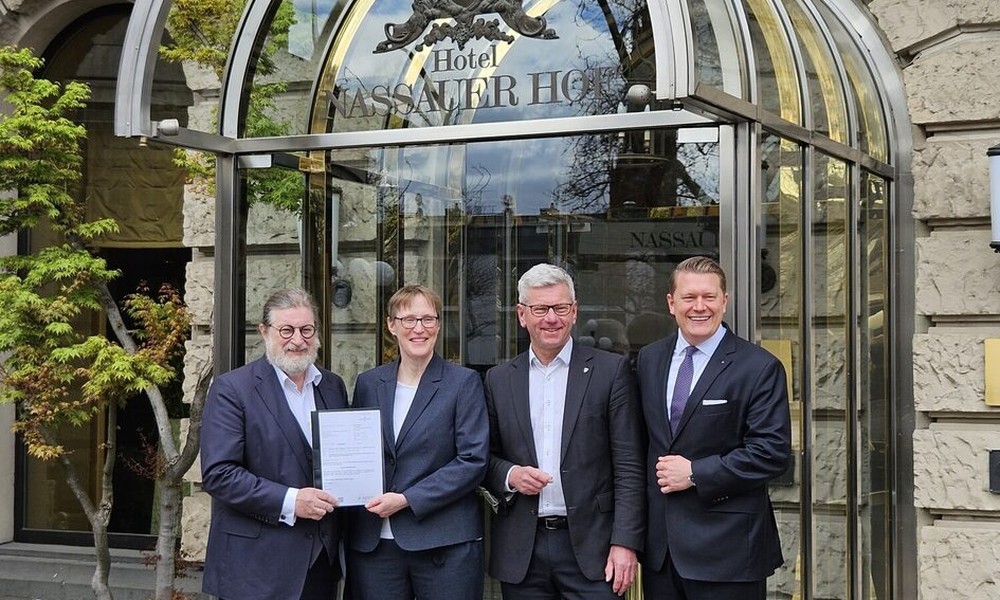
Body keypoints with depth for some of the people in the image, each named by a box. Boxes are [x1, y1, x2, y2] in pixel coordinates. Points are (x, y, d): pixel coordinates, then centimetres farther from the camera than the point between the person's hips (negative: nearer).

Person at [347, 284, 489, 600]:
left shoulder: (464, 382, 0)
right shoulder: (368, 383, 11)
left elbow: (473, 460, -7)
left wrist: (407, 499, -12)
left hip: (446, 545, -3)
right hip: (373, 544, 3)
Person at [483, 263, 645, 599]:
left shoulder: (611, 370, 0)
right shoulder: (499, 379, 9)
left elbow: (629, 467, -3)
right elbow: (486, 457, 14)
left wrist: (625, 543, -9)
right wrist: (509, 476, -8)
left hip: (589, 545, -2)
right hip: (521, 552, 3)